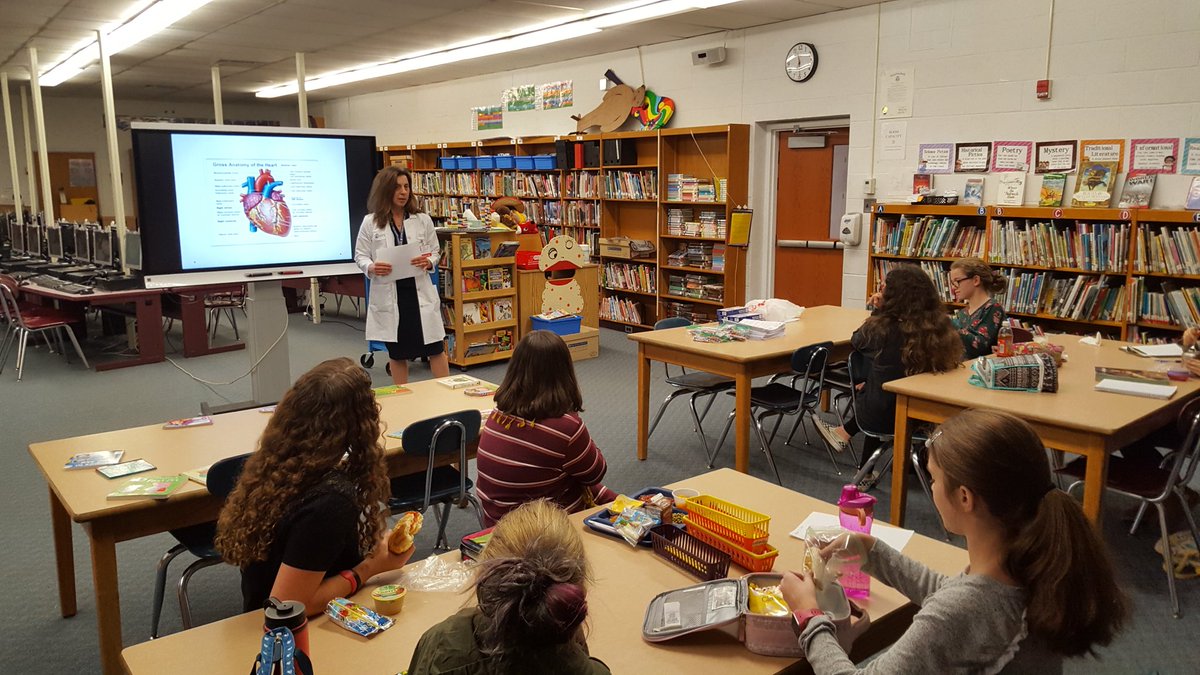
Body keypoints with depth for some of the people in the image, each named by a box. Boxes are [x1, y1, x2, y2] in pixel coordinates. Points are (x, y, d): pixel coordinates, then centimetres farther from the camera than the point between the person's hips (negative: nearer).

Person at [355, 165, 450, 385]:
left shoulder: (422, 219, 3)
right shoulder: (370, 222, -1)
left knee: (435, 348, 3)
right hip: (389, 295, 0)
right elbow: (360, 255, 4)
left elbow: (435, 252, 9)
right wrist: (372, 268, -17)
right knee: (397, 352, 10)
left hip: (419, 291, 0)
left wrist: (428, 262, -14)